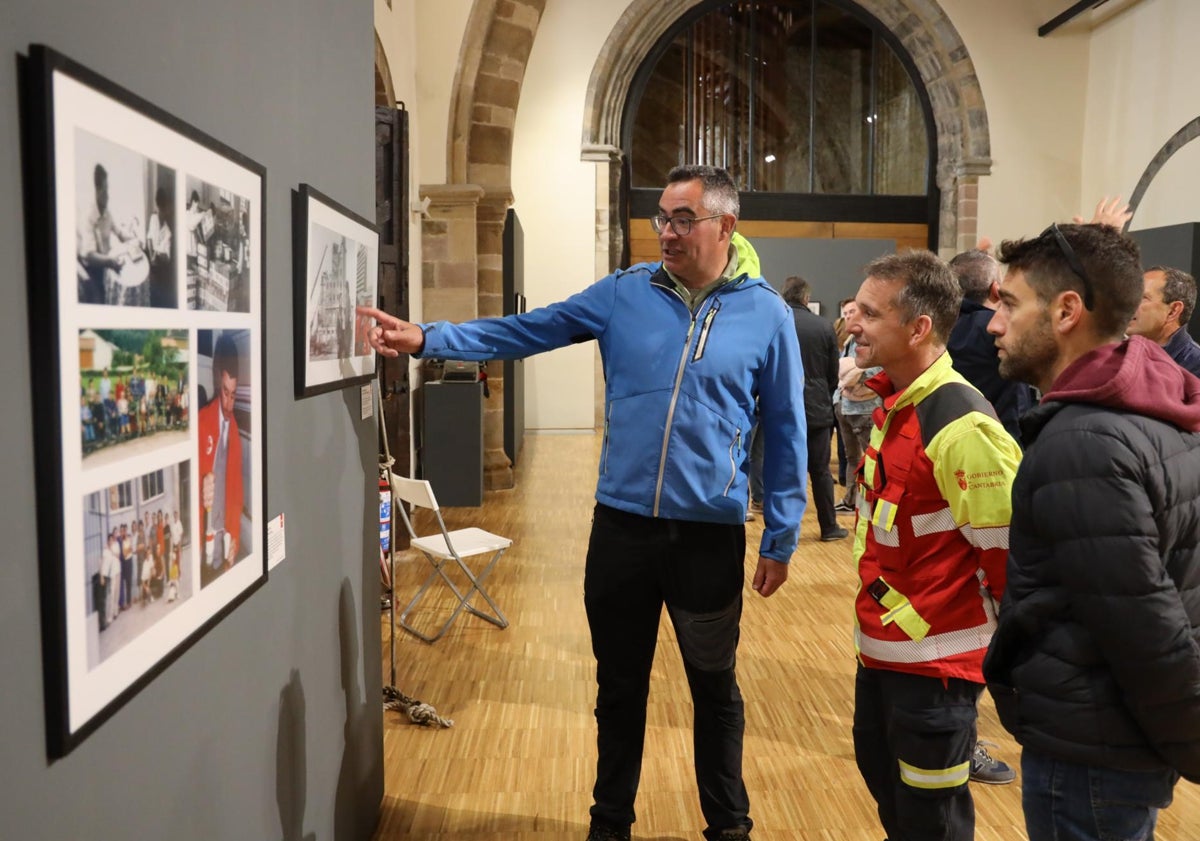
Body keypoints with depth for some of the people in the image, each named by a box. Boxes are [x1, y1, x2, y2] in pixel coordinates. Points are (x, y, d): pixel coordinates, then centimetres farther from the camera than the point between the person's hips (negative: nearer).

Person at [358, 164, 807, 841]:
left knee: (714, 688, 16)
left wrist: (781, 540, 0)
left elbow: (785, 435, 0)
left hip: (711, 535, -1)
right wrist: (427, 338, -10)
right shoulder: (624, 294, 1)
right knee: (620, 685, 17)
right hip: (621, 526, 2)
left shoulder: (768, 315, -3)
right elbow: (525, 331, 0)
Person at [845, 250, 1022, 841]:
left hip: (935, 657, -9)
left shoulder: (961, 425, -25)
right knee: (883, 777, 25)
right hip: (881, 645, 9)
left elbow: (1011, 550, -23)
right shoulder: (895, 405, 5)